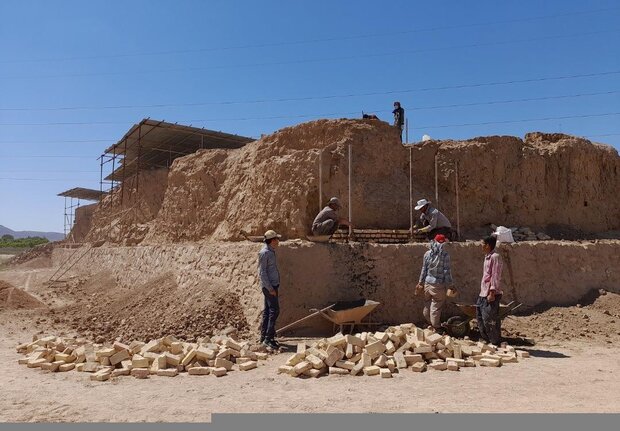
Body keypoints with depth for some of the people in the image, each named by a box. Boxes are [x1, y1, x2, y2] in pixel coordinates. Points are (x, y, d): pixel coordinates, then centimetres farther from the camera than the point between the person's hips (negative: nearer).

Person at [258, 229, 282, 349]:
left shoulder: (270, 252, 15)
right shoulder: (264, 253, -15)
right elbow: (262, 272, -18)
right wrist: (270, 288, -19)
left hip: (272, 285, 10)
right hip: (269, 286, -10)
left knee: (267, 311, 11)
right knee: (274, 310, -11)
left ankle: (264, 337, 17)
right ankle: (268, 338, -9)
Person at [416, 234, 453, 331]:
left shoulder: (427, 254, 2)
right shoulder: (445, 255, -10)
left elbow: (424, 269, 6)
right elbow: (447, 271, -10)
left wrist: (421, 283, 13)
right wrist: (448, 284, -2)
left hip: (428, 283, 4)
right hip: (439, 284, -4)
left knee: (427, 305, 16)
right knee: (437, 308, 5)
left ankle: (431, 323, 29)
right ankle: (436, 327, 14)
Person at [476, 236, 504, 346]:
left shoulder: (495, 257, -13)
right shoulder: (487, 257, 16)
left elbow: (496, 276, -18)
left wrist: (492, 292, -21)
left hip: (491, 294, -10)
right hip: (483, 293, 10)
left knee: (489, 319, -5)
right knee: (480, 317, 14)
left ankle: (495, 342, 5)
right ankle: (487, 340, 24)